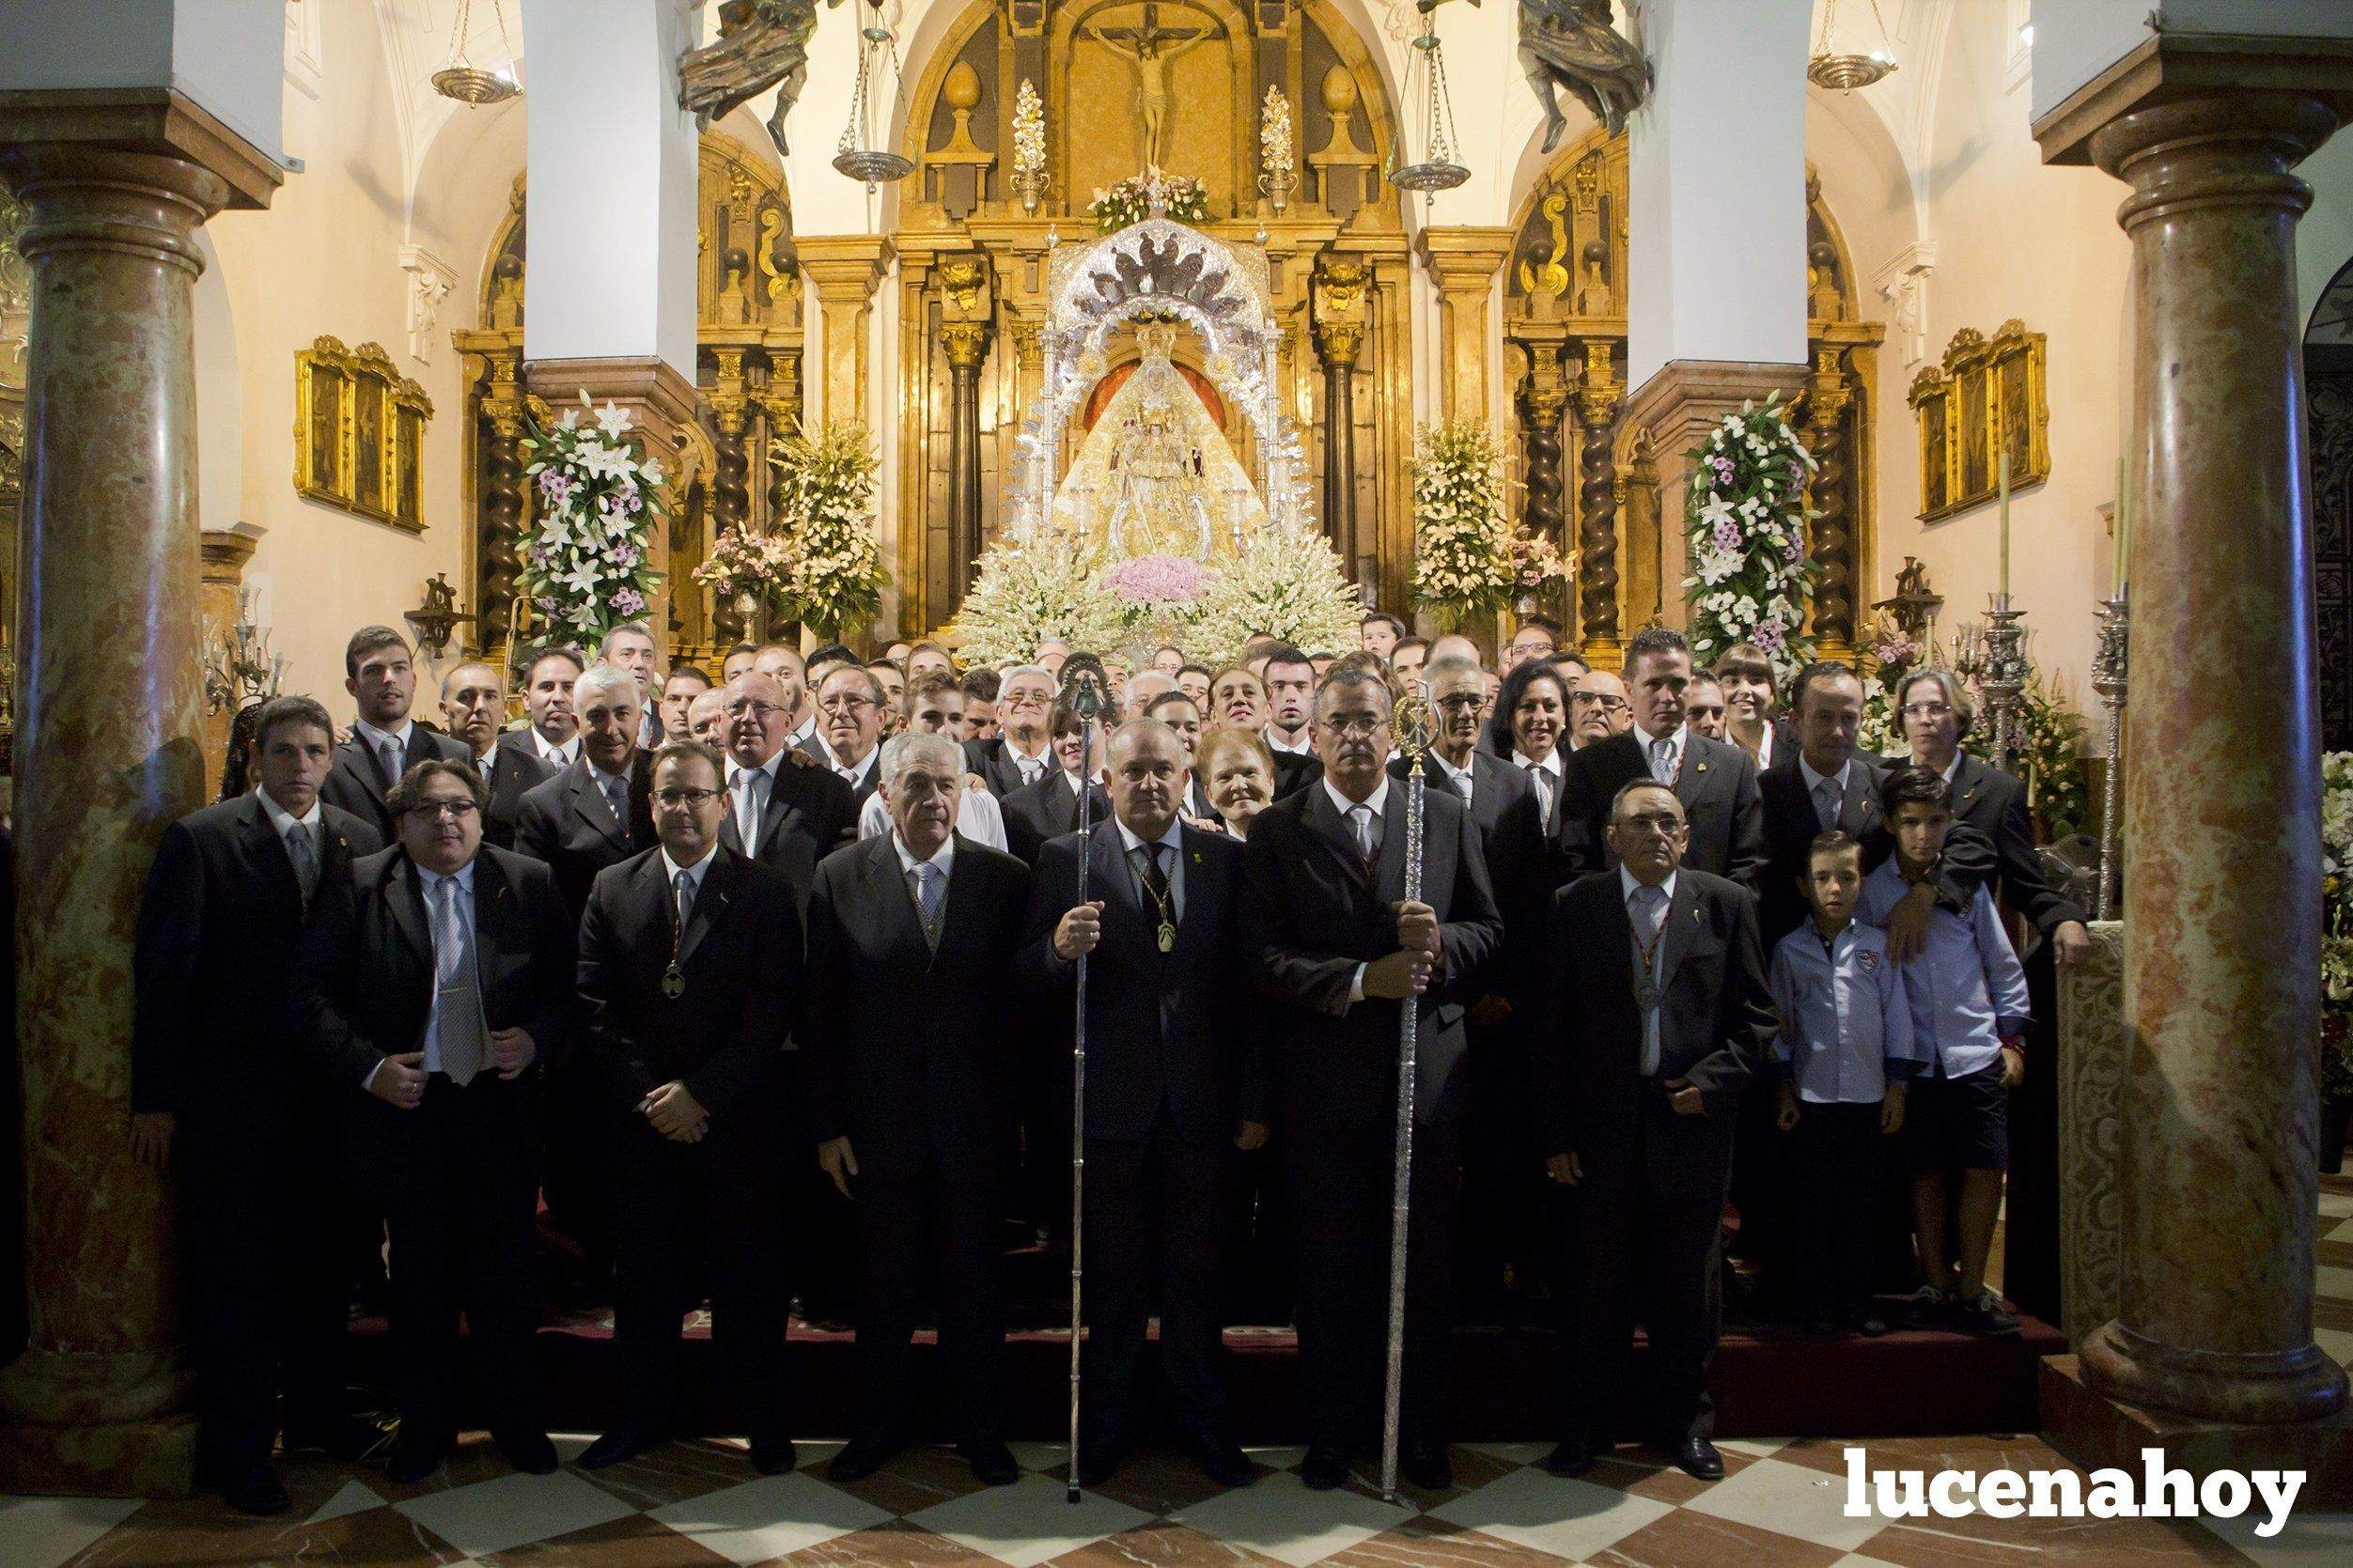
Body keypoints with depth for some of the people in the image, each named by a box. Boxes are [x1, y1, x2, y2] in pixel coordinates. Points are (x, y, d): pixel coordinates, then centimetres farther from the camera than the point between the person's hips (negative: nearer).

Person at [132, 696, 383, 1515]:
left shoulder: (362, 844, 3)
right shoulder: (200, 840, -6)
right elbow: (163, 970, -6)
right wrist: (156, 1097, -8)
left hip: (328, 1094, 3)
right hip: (231, 1094, -3)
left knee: (320, 1263, 16)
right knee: (233, 1272, 7)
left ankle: (316, 1411, 33)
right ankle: (237, 1445, 21)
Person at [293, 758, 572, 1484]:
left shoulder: (530, 885, 2)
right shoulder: (357, 890, 0)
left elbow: (567, 984, 6)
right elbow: (314, 995, -1)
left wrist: (536, 1037, -12)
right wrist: (368, 1067, -12)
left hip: (500, 1109, 0)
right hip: (406, 1110, 0)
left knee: (507, 1277, 8)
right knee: (420, 1282, 12)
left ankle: (518, 1423, 25)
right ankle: (424, 1426, 30)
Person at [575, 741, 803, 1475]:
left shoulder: (766, 893, -3)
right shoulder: (612, 889, 5)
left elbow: (772, 1014, -8)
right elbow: (596, 1007, 2)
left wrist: (701, 1092, -14)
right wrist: (647, 1096, -8)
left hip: (739, 1122, -2)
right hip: (644, 1124, 2)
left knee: (749, 1278, 6)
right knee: (645, 1277, 11)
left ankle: (764, 1424, 21)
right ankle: (644, 1415, 29)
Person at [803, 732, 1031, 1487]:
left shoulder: (1006, 879, -3)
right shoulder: (840, 877, -3)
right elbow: (821, 1010, -2)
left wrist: (1021, 1114, -8)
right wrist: (828, 1123, -3)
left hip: (976, 1120, 0)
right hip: (879, 1120, 0)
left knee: (976, 1282, 12)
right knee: (883, 1282, 15)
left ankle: (982, 1429, 30)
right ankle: (881, 1420, 35)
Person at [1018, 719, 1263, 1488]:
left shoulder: (1224, 857, 3)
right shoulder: (1066, 859, -1)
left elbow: (1247, 982, 1)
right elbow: (1029, 982, -5)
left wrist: (1254, 1100, -1)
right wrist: (1059, 948, -28)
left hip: (1203, 1105, 1)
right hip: (1109, 1101, -1)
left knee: (1198, 1273, 12)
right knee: (1114, 1273, 12)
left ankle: (1201, 1418, 29)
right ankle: (1109, 1418, 30)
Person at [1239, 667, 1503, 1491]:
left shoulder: (1446, 818, 4)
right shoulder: (1277, 830, -2)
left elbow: (1489, 930, 6)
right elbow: (1265, 956, -9)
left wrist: (1440, 943, -16)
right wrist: (1360, 980, -20)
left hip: (1429, 1074, 2)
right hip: (1323, 1081, -1)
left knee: (1424, 1262, 12)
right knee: (1330, 1266, 11)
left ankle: (1418, 1427, 30)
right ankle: (1330, 1430, 28)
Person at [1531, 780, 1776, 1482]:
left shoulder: (1726, 904, 2)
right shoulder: (1574, 907, 0)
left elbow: (1756, 1017, 5)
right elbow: (1548, 1029, 0)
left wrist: (1712, 1081, -11)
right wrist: (1555, 1134, -4)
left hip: (1691, 1119, 1)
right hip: (1601, 1127, 0)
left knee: (1687, 1286, 13)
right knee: (1596, 1290, 9)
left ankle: (1682, 1423, 32)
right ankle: (1585, 1426, 25)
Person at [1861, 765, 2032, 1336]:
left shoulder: (1968, 884, 4)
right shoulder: (1871, 891, -1)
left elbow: (2003, 966, 11)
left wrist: (2012, 1038, 8)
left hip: (1976, 1052, 1)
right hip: (1912, 1056, -1)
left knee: (1985, 1169, -1)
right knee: (1927, 1171, 6)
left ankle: (1972, 1290, 11)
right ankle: (1933, 1286, 19)